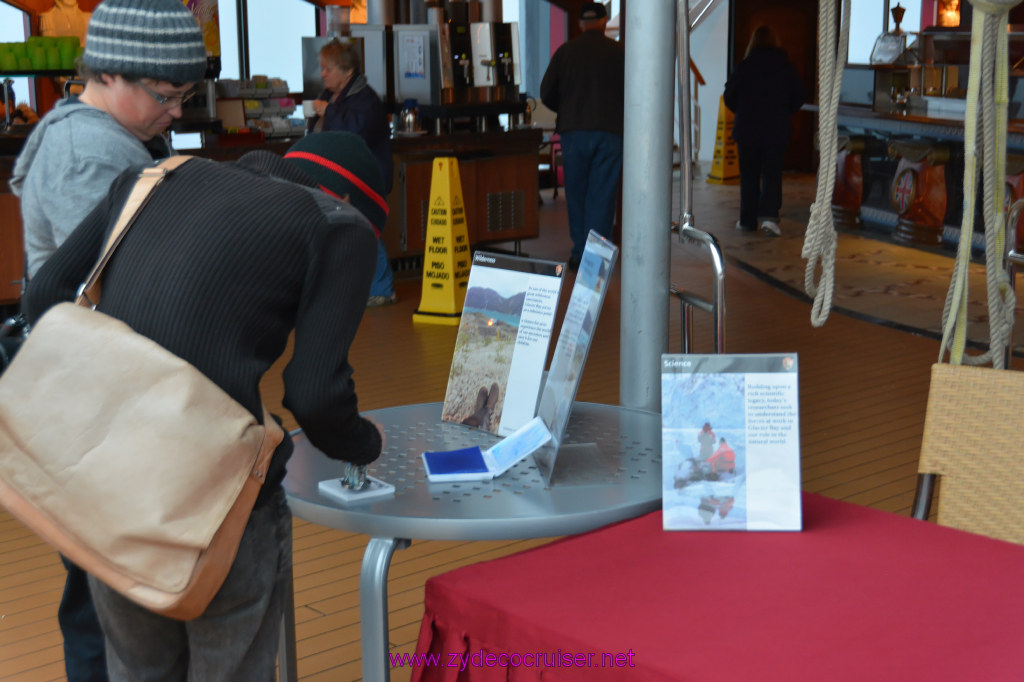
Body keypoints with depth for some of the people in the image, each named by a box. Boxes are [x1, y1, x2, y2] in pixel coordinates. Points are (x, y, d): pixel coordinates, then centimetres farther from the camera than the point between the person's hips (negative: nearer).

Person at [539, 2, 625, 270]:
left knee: (576, 193, 10)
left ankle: (579, 252, 11)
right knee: (602, 194, 2)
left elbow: (547, 94, 4)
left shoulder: (565, 51, 3)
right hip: (610, 131, -1)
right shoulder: (618, 52, -1)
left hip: (573, 130, 1)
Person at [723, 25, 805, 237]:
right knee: (772, 173, 2)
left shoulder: (744, 66, -5)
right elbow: (798, 98, 4)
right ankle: (769, 215, -16)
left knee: (749, 174, 9)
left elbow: (730, 96, -2)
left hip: (747, 129, -1)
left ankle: (748, 220, 11)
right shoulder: (787, 68, 1)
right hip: (777, 130, 1)